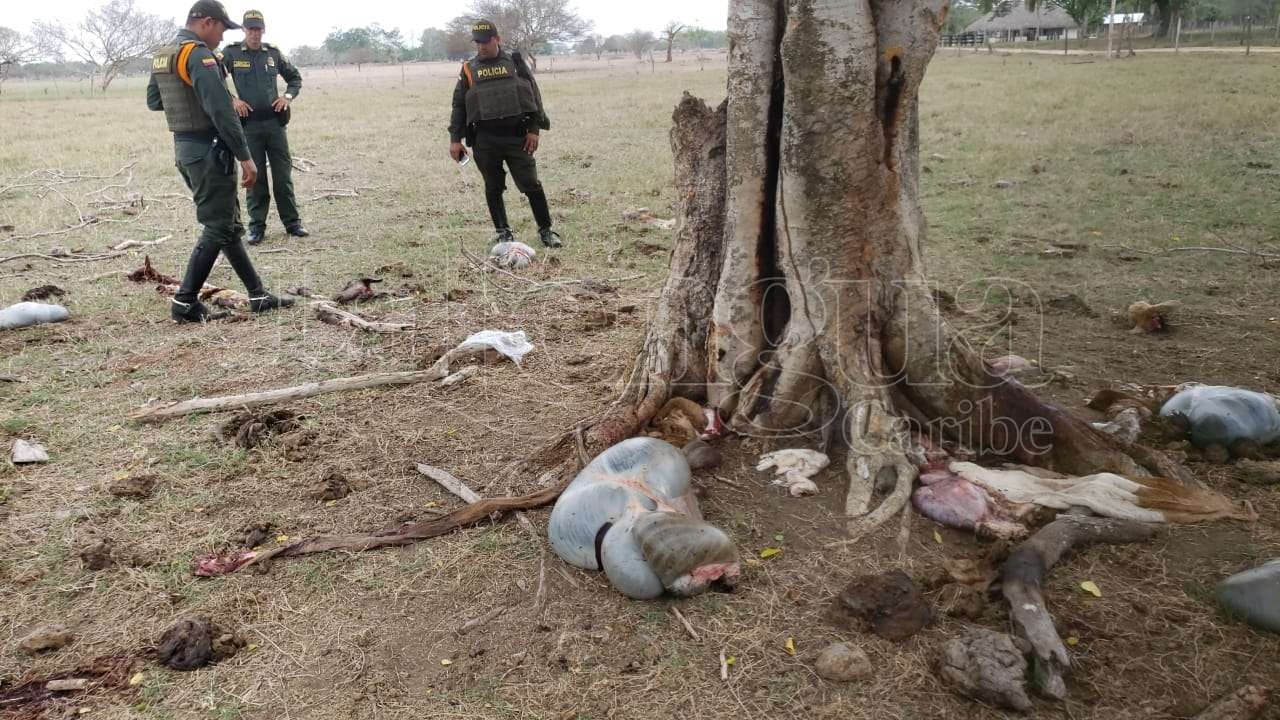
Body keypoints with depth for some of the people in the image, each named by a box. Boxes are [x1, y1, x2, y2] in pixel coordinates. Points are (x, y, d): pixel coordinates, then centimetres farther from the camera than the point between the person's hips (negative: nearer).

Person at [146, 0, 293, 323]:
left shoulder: (160, 56, 13)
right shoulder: (199, 56, -16)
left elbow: (153, 101, 25)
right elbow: (221, 111, -22)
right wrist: (245, 157, -20)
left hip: (183, 147, 10)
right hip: (209, 150, -10)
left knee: (230, 225, 13)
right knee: (217, 229, -3)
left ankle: (258, 296, 16)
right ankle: (184, 302, 0)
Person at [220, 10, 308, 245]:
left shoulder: (273, 53, 8)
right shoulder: (231, 53, 0)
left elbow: (295, 77, 19)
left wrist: (288, 96, 2)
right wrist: (232, 99, -9)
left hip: (275, 122, 2)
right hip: (249, 124, -2)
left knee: (283, 175, 5)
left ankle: (292, 222, 14)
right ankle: (257, 227, 10)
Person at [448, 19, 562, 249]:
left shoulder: (515, 63, 8)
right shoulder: (469, 69, 10)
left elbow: (533, 94, 7)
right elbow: (458, 105, 11)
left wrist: (534, 129, -2)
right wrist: (455, 139, 4)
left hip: (516, 135, -1)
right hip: (484, 139, 1)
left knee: (531, 185, -2)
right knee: (493, 187, 7)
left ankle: (546, 230, 9)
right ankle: (503, 232, 19)